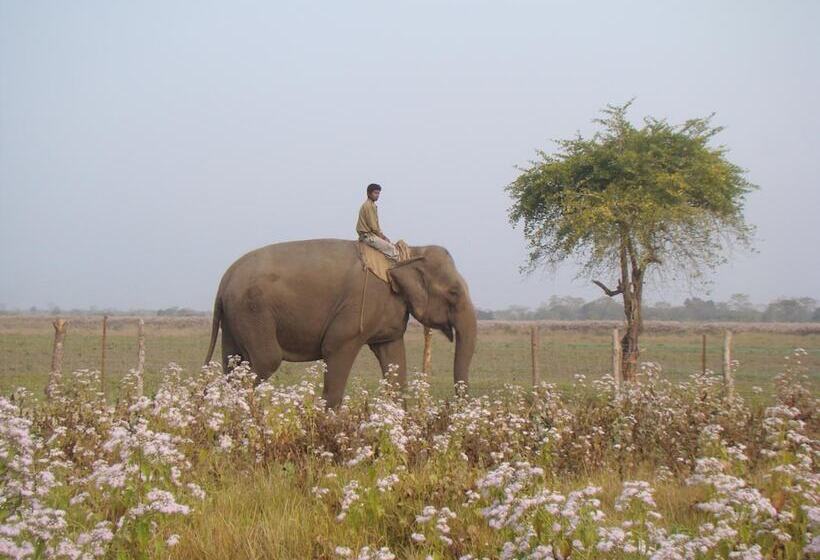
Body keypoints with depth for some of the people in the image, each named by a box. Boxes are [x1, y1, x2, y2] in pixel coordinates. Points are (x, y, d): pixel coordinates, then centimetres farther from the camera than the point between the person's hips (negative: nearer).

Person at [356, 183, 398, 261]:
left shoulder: (372, 205, 17)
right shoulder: (369, 205, -14)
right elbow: (373, 226, -18)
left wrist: (383, 235, 11)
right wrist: (381, 236, -8)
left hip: (369, 234, 11)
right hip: (368, 235, -11)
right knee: (391, 248, -15)